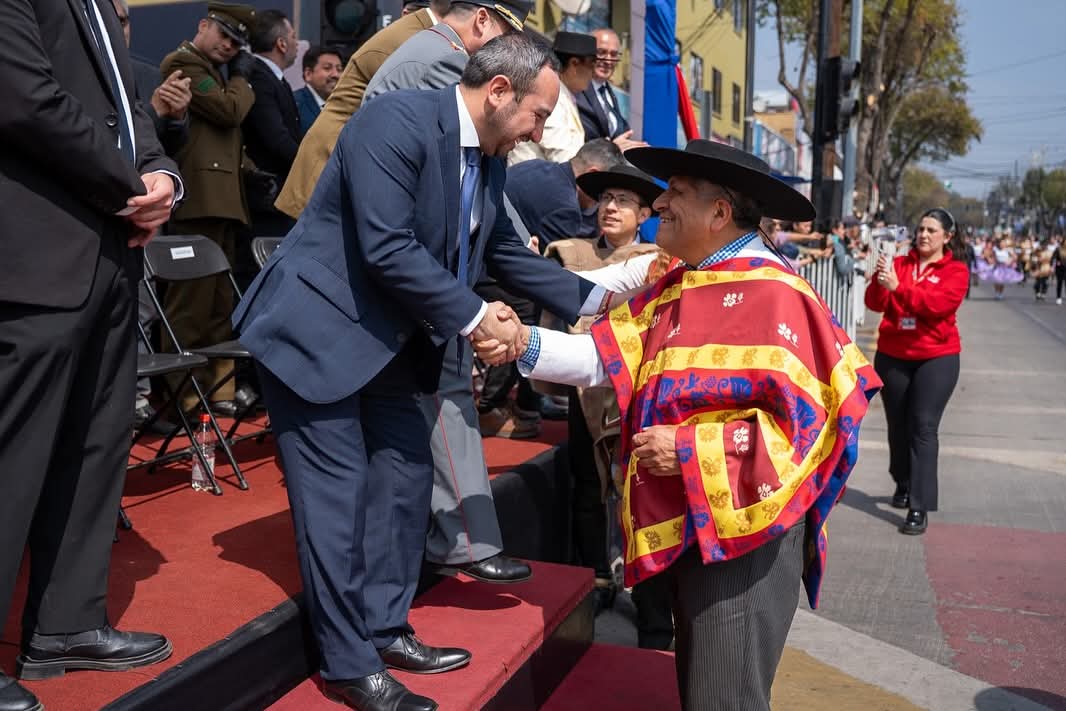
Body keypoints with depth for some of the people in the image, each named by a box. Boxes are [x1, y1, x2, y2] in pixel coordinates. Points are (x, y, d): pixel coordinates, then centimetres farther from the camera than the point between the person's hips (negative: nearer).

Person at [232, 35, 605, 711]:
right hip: (318, 329, -9)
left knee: (406, 472, 11)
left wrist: (595, 299, 8)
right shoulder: (397, 120, -21)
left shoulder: (488, 161, 6)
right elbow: (387, 250, -28)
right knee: (340, 491, -5)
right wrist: (474, 318, -20)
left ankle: (385, 629, 25)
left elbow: (509, 253, 14)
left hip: (386, 341, 9)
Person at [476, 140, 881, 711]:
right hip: (686, 523, 9)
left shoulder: (770, 294, -16)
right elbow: (606, 356, 4)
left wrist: (688, 451, -20)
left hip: (743, 531, -9)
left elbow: (803, 417, -21)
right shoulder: (676, 286, 11)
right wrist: (525, 344, -11)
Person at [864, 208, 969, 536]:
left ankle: (919, 507, -9)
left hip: (936, 358, -3)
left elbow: (937, 304, -20)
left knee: (923, 429, -10)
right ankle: (903, 485, 35)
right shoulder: (899, 263, 5)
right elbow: (875, 304, -4)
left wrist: (898, 287, -29)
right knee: (898, 426, 14)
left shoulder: (955, 270, -3)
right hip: (891, 356, 4)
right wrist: (880, 281, -23)